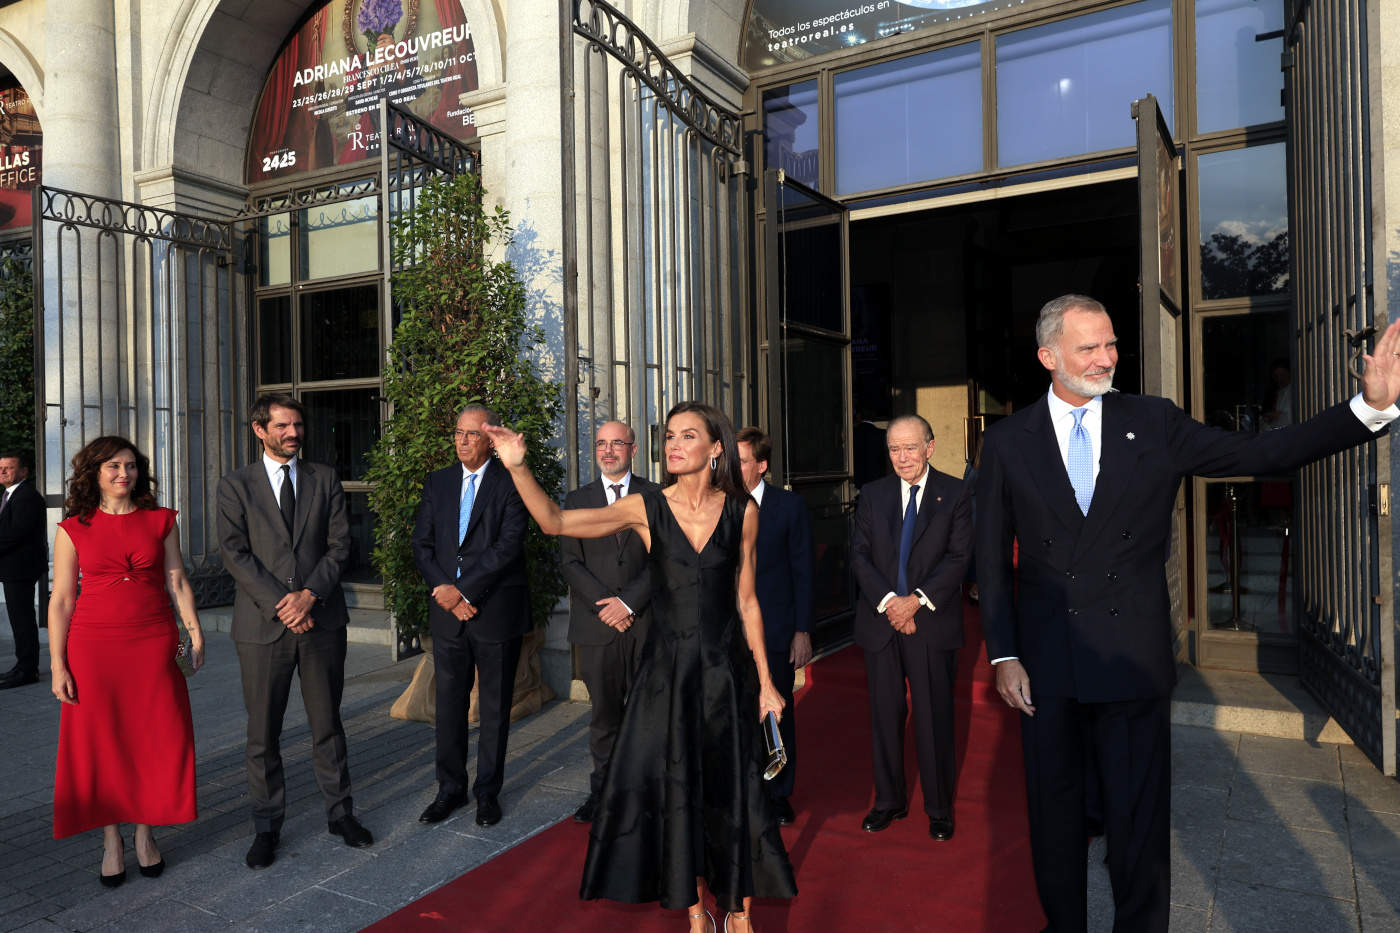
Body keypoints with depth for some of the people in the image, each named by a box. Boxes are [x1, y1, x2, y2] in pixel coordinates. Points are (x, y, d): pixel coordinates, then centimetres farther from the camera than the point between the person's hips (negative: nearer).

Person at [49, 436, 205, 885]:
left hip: (154, 645, 1)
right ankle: (111, 840, 21)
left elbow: (177, 581, 6)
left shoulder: (161, 521, 5)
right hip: (94, 647, -1)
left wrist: (195, 633, -3)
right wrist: (57, 664, -1)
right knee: (100, 743, 6)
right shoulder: (73, 529, 2)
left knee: (156, 741, 4)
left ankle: (145, 833, 21)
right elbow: (61, 600, 2)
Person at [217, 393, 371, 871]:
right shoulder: (235, 486, 3)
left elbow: (339, 543, 2)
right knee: (263, 733, 7)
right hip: (263, 625, -1)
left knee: (328, 724, 11)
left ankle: (340, 813, 25)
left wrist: (310, 594, -12)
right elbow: (235, 553, -6)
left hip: (322, 620, 1)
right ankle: (267, 827, 22)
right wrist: (279, 604, -15)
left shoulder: (324, 478, 8)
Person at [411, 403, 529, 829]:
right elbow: (422, 545, 7)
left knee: (495, 707, 8)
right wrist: (444, 590, -8)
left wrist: (463, 589, -16)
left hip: (496, 611, -4)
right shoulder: (437, 483, 10)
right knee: (449, 704, 11)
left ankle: (488, 791, 21)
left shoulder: (511, 483, -4)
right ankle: (450, 789, 25)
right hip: (447, 612, 4)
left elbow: (508, 546, -14)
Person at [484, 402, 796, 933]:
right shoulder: (646, 509, -6)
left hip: (726, 670, 0)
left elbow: (746, 601, 3)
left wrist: (765, 681, 5)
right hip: (667, 669, 0)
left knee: (734, 791, 9)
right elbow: (555, 522, -12)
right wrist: (517, 467, -26)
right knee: (677, 789, 9)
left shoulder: (742, 512, -3)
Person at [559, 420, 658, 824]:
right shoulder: (577, 500, 11)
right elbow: (570, 561, 3)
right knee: (604, 712, 6)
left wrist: (629, 602, -10)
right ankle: (603, 789, 17)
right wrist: (604, 605, -9)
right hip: (597, 624, 1)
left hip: (647, 621, -1)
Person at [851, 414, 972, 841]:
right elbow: (859, 554, 2)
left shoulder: (954, 493, 1)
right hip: (880, 621, 2)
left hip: (932, 624, -2)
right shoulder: (872, 494, 8)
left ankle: (939, 809, 21)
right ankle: (889, 801, 26)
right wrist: (889, 601, -12)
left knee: (934, 718, 5)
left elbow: (959, 556, -5)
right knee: (885, 716, 10)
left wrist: (917, 600, -15)